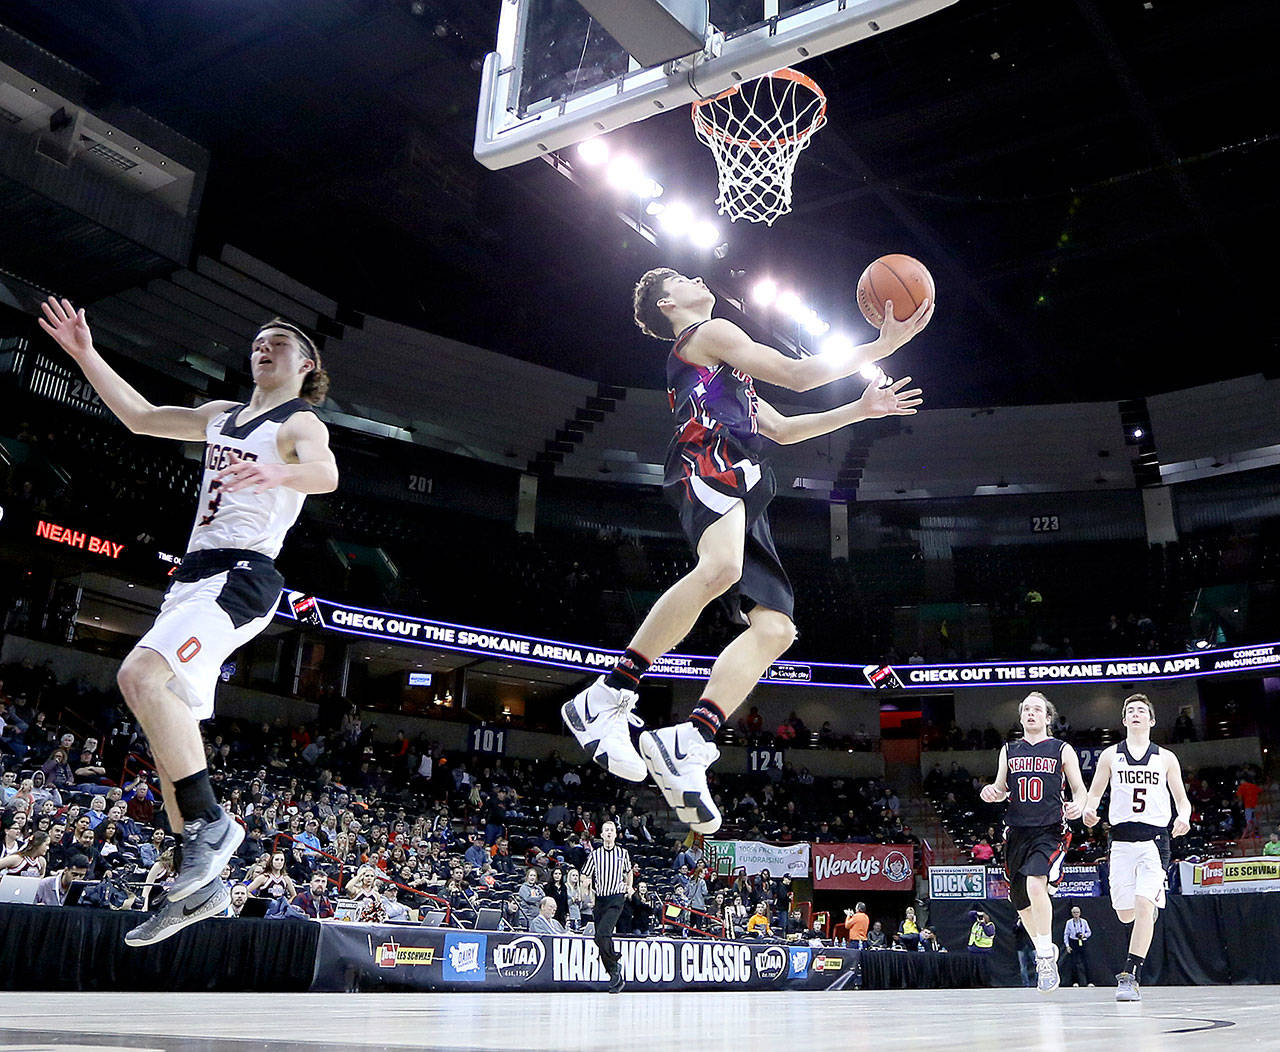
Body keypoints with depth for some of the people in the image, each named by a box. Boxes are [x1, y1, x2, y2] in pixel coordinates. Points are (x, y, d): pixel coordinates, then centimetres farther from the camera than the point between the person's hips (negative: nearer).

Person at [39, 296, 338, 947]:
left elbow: (326, 476, -24)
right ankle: (203, 887, 10)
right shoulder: (222, 416, 22)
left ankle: (210, 822, -22)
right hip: (194, 572, 9)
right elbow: (141, 417, 30)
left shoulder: (301, 424, -2)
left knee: (141, 674, -30)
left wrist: (275, 473, -45)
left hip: (243, 574, -8)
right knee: (170, 725, 5)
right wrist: (85, 355, 24)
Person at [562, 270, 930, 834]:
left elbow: (781, 428, 44)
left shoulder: (721, 371, 42)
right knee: (720, 568, -39)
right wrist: (883, 345, 13)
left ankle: (686, 744, -19)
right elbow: (797, 375, 6)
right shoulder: (710, 333, 14)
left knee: (775, 627, -6)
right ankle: (606, 699, -37)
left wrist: (861, 409, 42)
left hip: (742, 497, 10)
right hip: (711, 457, -10)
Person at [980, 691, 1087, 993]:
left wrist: (1078, 806, -17)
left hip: (1049, 831, -4)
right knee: (1022, 903, 10)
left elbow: (1080, 789, 5)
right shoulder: (1009, 750, 14)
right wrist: (992, 791, -4)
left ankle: (1046, 957, -14)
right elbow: (1001, 788, 20)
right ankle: (1045, 951, 35)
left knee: (1035, 883, -28)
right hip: (1017, 832, 5)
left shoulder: (1062, 750, 5)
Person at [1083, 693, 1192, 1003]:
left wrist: (1184, 816, -11)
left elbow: (1182, 799, 12)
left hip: (1154, 840, -1)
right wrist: (1089, 809, -9)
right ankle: (1153, 908, 41)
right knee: (1125, 914, 4)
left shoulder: (1166, 758, 10)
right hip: (1121, 840, 2)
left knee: (1143, 906, -16)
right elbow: (1094, 794, 13)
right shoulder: (1110, 755, 11)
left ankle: (1131, 977, -11)